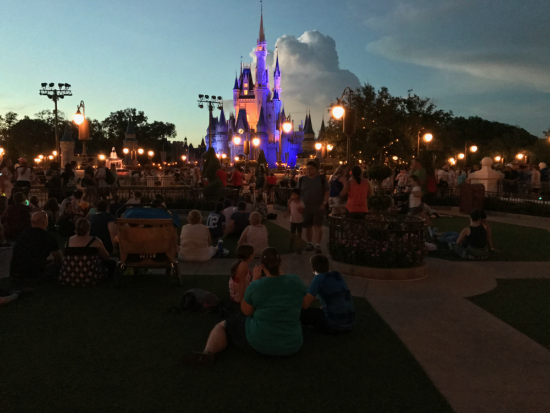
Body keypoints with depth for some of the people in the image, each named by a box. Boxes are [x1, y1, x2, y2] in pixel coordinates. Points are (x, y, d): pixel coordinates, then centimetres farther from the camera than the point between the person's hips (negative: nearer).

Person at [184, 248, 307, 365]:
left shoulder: (256, 286, -15)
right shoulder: (295, 280, -8)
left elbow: (246, 311, 2)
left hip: (259, 341, -5)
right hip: (292, 346, 5)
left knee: (221, 326, 10)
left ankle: (208, 352, -13)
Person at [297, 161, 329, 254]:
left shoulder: (322, 179, 0)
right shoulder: (302, 179, 5)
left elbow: (326, 192, 2)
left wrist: (324, 203, -9)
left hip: (318, 208, -3)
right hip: (306, 208, 3)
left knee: (317, 227, -9)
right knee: (308, 227, 11)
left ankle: (318, 246, -6)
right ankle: (309, 244, 27)